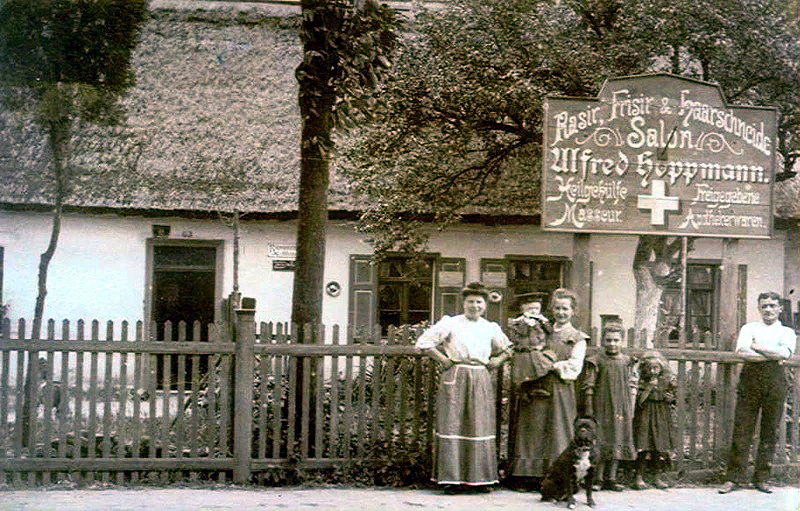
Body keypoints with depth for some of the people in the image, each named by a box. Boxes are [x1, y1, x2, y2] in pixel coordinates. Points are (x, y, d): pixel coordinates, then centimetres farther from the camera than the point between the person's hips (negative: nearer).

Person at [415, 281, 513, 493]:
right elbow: (424, 342, -1)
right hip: (455, 380, -3)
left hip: (481, 381, 3)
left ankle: (479, 478, 9)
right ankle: (452, 478, -1)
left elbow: (507, 350, 27)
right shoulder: (450, 323, 0)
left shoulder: (491, 328, 11)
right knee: (452, 426, -5)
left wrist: (493, 363, 11)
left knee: (480, 428, 2)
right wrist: (444, 360, -4)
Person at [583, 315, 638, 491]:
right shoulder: (596, 362, -2)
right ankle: (597, 478, 0)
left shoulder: (628, 362, 7)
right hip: (601, 409, -3)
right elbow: (589, 388, -2)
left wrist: (630, 410, 5)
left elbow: (632, 388, 10)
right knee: (600, 442, -5)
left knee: (617, 442, 5)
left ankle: (610, 479, 11)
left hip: (621, 410, 3)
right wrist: (589, 411, -7)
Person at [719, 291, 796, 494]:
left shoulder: (787, 332, 15)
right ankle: (734, 478, -2)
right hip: (750, 377, -1)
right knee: (742, 428, -5)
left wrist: (756, 346, -5)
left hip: (775, 380, 1)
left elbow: (785, 352, -7)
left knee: (770, 430, 1)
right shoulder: (749, 328, 14)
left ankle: (761, 479, 9)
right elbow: (741, 352, -5)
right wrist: (771, 356, -7)